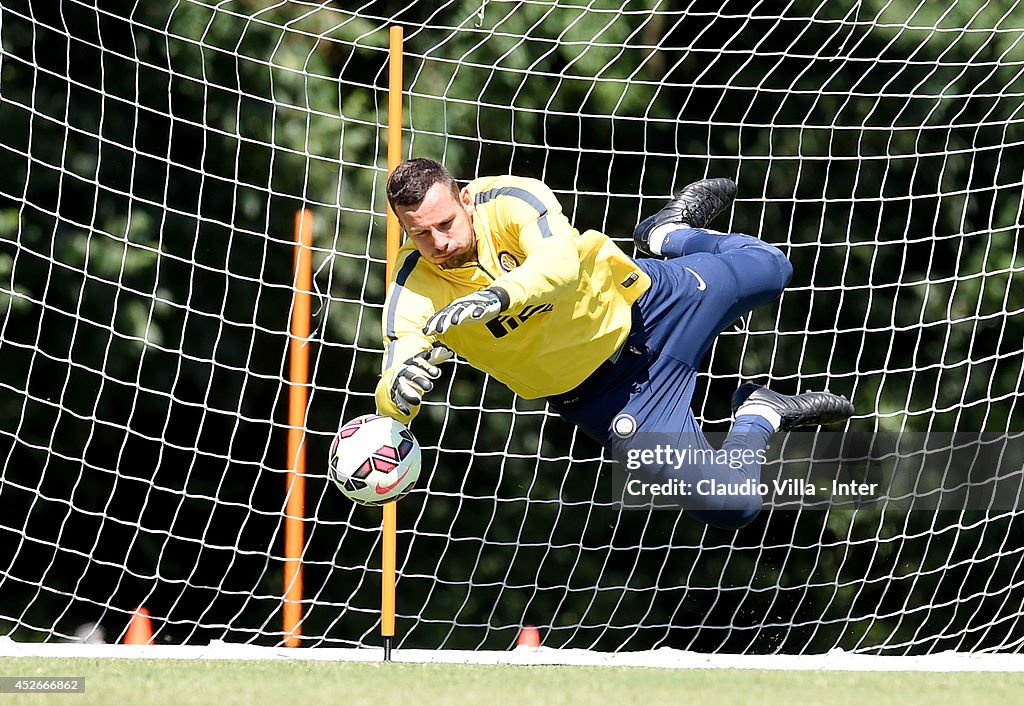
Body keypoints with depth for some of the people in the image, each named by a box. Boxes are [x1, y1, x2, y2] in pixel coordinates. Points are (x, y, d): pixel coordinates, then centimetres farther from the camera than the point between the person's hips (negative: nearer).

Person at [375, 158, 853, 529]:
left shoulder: (506, 200, -24)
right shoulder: (414, 290, -21)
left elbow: (562, 263, -42)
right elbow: (391, 403, -26)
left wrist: (498, 296, -61)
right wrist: (399, 387, -51)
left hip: (636, 304, 1)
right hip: (596, 394, -1)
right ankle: (758, 416, 15)